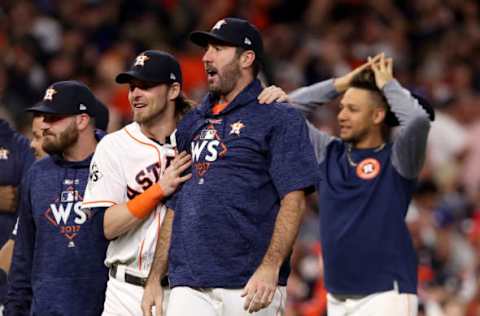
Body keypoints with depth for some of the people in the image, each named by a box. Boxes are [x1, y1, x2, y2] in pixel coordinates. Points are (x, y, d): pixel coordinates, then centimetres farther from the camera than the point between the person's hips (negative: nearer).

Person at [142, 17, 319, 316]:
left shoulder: (279, 119, 1)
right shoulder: (192, 124, 21)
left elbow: (293, 200, -9)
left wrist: (270, 268, -20)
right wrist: (155, 278, 15)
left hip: (251, 286, -5)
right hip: (188, 287, 5)